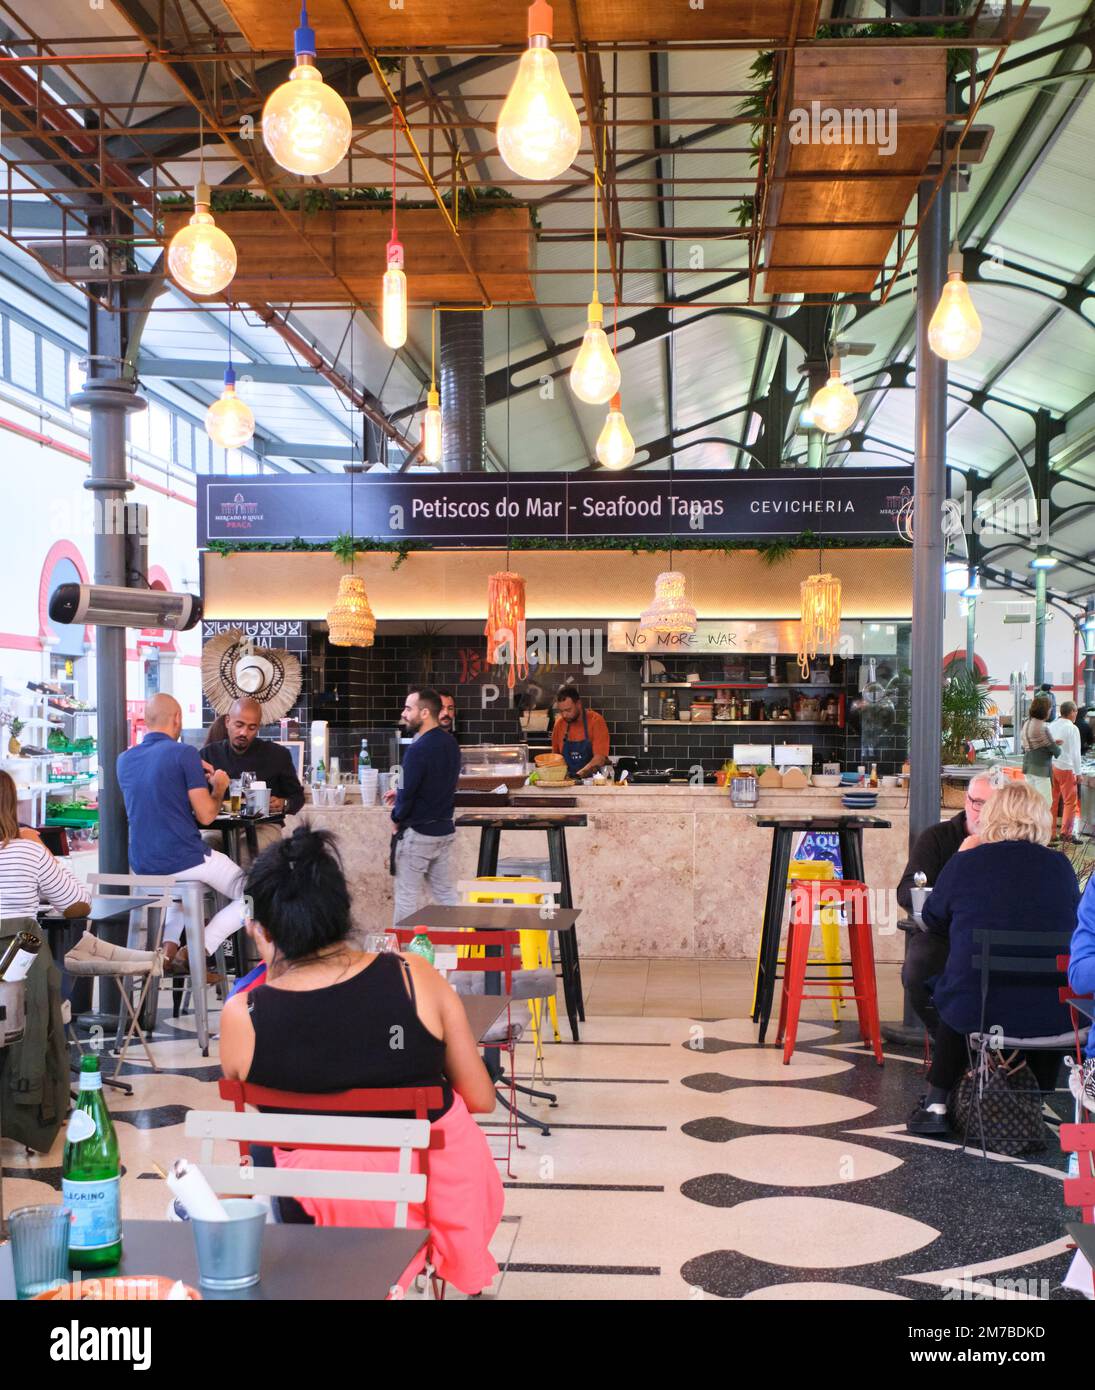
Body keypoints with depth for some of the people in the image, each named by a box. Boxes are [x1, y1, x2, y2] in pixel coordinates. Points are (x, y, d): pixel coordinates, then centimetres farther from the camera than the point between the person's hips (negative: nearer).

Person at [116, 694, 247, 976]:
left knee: (182, 880, 39)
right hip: (184, 860, -7)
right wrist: (218, 786, 6)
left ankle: (168, 949, 18)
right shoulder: (184, 753, -12)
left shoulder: (125, 759, 8)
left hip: (141, 865, 7)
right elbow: (206, 815, -13)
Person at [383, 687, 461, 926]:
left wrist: (396, 817, 0)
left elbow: (407, 793, -20)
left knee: (407, 897, 4)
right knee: (446, 893, 13)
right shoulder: (450, 743, 5)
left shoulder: (418, 749, -21)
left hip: (417, 834, -8)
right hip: (445, 830, 8)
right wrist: (401, 795, 12)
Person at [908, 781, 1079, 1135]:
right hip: (1052, 1019, 1)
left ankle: (936, 1104, 30)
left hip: (976, 1012, -1)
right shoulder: (1060, 866, 3)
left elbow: (933, 920, 14)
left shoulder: (963, 863, -3)